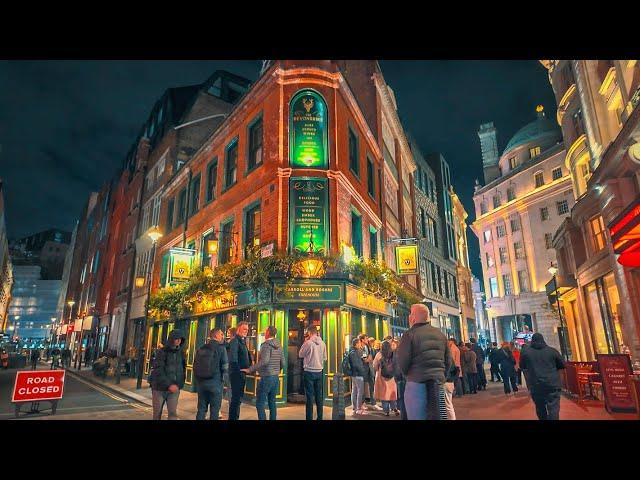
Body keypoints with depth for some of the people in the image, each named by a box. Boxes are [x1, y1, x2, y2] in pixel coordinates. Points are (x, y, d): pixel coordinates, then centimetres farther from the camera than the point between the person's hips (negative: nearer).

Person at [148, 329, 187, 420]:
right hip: (160, 388, -3)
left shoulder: (181, 352, 3)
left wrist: (180, 384, 4)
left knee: (173, 413, -4)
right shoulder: (162, 352, -10)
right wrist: (169, 385, -25)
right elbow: (158, 371, -18)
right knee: (157, 413, 10)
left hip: (174, 389, 3)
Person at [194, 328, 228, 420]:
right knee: (214, 409, 5)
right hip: (215, 382, -5)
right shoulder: (221, 348, -10)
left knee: (201, 408, 15)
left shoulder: (201, 349, 7)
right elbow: (225, 366, -11)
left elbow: (195, 365, 10)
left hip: (200, 381, 6)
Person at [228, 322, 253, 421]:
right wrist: (238, 370, -22)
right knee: (236, 398, -6)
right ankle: (232, 417, 2)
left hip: (242, 373, 10)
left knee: (238, 397, 17)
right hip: (237, 373, -10)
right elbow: (233, 359, -22)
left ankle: (235, 417, 27)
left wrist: (249, 367, 9)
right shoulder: (235, 341, -14)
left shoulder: (243, 341, 16)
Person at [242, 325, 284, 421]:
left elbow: (264, 361, -27)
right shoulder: (278, 346, 9)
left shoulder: (266, 345, -13)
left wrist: (250, 369, -22)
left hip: (266, 377, -8)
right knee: (272, 402, 16)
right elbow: (283, 363, 12)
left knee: (260, 403, -1)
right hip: (276, 378, 8)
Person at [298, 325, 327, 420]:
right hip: (319, 372, 5)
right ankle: (320, 417, 19)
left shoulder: (308, 343, -15)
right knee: (319, 395, 13)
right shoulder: (322, 343, 1)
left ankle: (309, 417, 6)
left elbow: (300, 355, -1)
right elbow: (324, 358, 9)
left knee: (310, 396, 2)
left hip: (309, 372, -5)